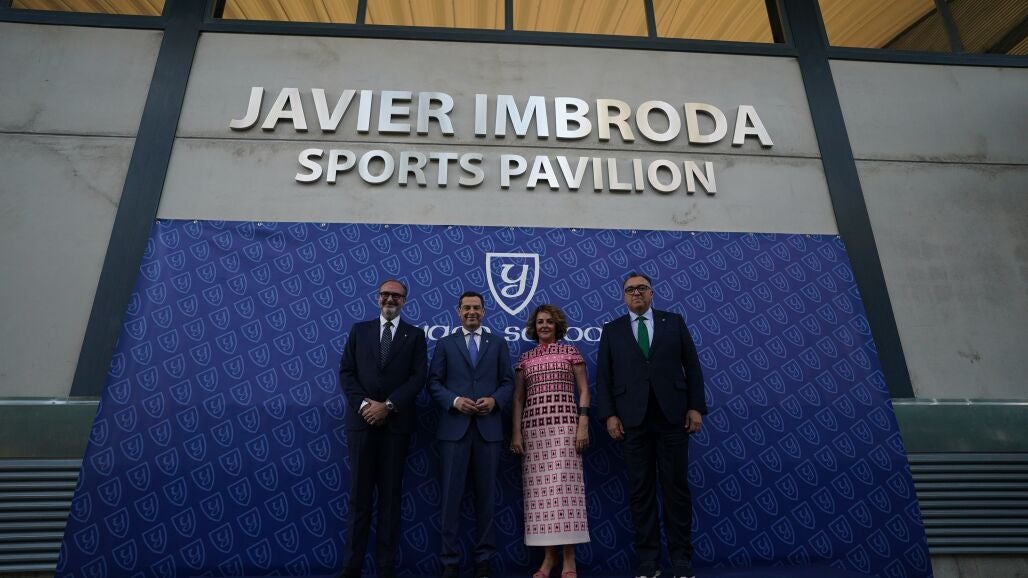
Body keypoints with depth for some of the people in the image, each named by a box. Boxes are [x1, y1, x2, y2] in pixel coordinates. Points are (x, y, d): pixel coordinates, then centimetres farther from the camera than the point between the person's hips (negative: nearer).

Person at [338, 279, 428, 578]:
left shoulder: (415, 335, 6)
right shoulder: (359, 330, 11)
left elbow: (419, 376, -3)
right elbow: (346, 372, 4)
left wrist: (388, 405, -13)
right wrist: (363, 404, -11)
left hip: (396, 422, -1)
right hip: (362, 420, 1)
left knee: (391, 494, 6)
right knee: (359, 493, 6)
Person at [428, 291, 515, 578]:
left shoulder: (498, 343, 12)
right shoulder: (445, 344, 10)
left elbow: (508, 382, 7)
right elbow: (434, 382, 3)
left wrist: (495, 400, -12)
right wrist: (454, 401, -13)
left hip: (488, 427, 1)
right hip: (454, 427, -1)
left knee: (486, 494, 8)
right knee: (452, 494, 2)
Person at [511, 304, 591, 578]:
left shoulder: (570, 351, 8)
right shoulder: (525, 358, 13)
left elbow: (584, 391, 4)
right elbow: (518, 398, 11)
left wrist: (583, 425, -7)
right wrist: (516, 432, 1)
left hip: (564, 424, -2)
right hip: (533, 426, 3)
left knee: (564, 484, -8)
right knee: (540, 488, 1)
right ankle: (549, 555, 10)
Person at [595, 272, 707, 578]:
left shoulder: (674, 322, 9)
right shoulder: (612, 330, 9)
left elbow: (692, 366, 6)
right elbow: (603, 376, 5)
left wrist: (696, 407, -2)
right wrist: (609, 414, -4)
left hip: (672, 415, 0)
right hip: (633, 419, 0)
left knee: (676, 486, 5)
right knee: (640, 490, 5)